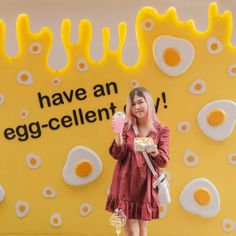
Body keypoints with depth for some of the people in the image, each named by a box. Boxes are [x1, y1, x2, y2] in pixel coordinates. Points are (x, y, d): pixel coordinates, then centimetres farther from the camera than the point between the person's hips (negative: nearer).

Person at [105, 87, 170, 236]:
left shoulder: (161, 130, 1)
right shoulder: (126, 127, 4)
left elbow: (164, 161, -5)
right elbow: (118, 155, -6)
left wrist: (152, 151, -25)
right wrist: (118, 133, -19)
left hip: (146, 185, 0)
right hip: (126, 184, 0)